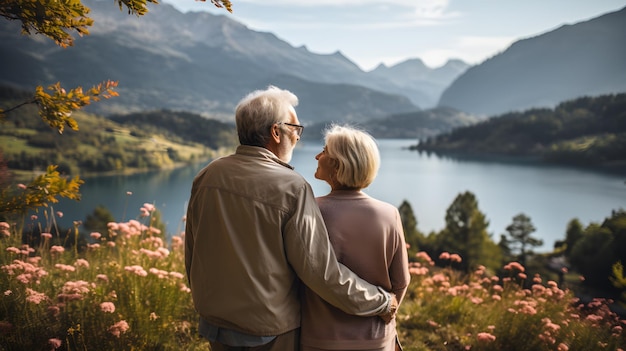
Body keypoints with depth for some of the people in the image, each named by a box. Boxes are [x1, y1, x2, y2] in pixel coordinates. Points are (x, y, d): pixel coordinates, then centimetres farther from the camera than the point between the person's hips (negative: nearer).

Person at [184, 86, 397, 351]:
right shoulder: (291, 188, -21)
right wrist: (380, 302, -8)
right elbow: (320, 270, -20)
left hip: (215, 325, 5)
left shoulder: (207, 176, -5)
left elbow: (191, 253, 5)